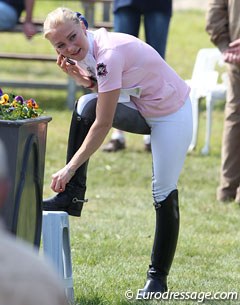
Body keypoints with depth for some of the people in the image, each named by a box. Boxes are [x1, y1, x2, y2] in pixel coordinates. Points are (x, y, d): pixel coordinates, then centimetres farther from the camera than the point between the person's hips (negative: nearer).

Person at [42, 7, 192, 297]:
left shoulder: (109, 53, -32)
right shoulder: (86, 50, -6)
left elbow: (103, 125, -32)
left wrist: (70, 168, -28)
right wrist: (76, 75, -15)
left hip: (172, 115, -8)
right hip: (141, 110, 8)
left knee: (164, 194, -7)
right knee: (86, 105, -18)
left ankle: (157, 278, 9)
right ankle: (72, 196, -14)